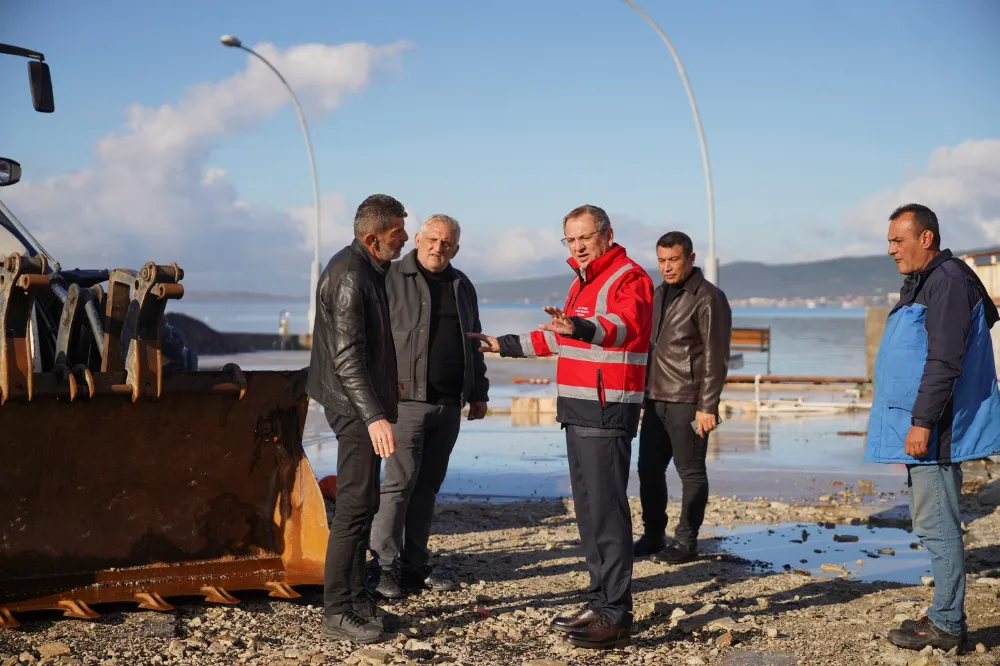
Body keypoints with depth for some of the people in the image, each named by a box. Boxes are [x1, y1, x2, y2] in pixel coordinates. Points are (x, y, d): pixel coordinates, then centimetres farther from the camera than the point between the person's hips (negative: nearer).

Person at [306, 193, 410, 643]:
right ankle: (337, 612, -3)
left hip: (365, 400, 11)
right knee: (356, 505, -8)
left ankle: (355, 599, 21)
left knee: (363, 503, 14)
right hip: (356, 405, -11)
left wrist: (387, 381, 37)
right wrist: (374, 415, -32)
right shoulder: (349, 275, -19)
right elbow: (346, 357, -25)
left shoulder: (368, 269, 12)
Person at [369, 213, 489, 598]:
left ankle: (414, 566, 15)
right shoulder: (392, 279, -1)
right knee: (400, 480, -10)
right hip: (408, 398, -6)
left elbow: (474, 344, 23)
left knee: (428, 485, 9)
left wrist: (478, 393, 20)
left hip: (449, 405, 6)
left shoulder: (462, 286, 17)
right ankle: (385, 567, -4)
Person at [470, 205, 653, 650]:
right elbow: (558, 338, 32)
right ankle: (600, 602, 18)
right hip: (579, 410, 10)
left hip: (607, 412, -10)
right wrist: (505, 345, 32)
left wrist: (583, 328, -49)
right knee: (588, 511, 11)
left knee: (606, 511, -12)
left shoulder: (629, 278, -9)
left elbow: (624, 324, -29)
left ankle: (616, 617, -11)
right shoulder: (584, 282, 21)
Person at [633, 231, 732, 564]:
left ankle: (686, 541, 7)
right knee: (649, 468, 11)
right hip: (656, 399, 8)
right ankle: (653, 536, 21)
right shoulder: (659, 294, 15)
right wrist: (644, 389, 17)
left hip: (688, 402, -8)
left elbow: (715, 358, -14)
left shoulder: (709, 298, -10)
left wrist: (708, 406, -18)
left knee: (691, 472, 0)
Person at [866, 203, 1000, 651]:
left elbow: (944, 362, -23)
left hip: (934, 431, -11)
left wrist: (922, 422, -24)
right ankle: (946, 616, 23)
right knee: (932, 523, 15)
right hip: (922, 428, 11)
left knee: (936, 525, -6)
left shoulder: (948, 283, -16)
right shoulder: (922, 283, 17)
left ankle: (946, 626, 0)